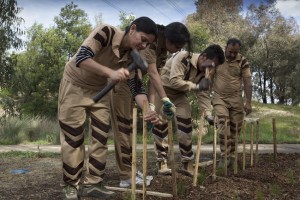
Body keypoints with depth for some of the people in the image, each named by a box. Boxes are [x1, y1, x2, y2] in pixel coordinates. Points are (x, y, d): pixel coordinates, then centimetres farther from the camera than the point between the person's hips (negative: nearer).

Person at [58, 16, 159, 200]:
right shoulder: (106, 32, -28)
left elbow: (137, 87, -14)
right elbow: (81, 58, -38)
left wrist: (148, 110, -32)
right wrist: (111, 72, -50)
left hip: (99, 89, 5)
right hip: (75, 84, -5)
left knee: (101, 136, 1)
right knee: (73, 137, -2)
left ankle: (92, 183, 13)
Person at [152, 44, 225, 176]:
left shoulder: (204, 71, -7)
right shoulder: (183, 58, -29)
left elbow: (203, 93, -4)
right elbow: (174, 81, -37)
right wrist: (197, 86, -37)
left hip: (179, 94, 6)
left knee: (186, 125, -2)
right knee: (160, 126, -4)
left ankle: (187, 164, 6)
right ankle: (162, 163, 7)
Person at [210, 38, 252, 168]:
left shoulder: (242, 61, -5)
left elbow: (247, 83, -6)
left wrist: (248, 102, -11)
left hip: (236, 99, 1)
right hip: (219, 98, -1)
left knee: (235, 128, 6)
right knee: (223, 126, -15)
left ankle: (232, 156, 21)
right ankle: (225, 156, -9)